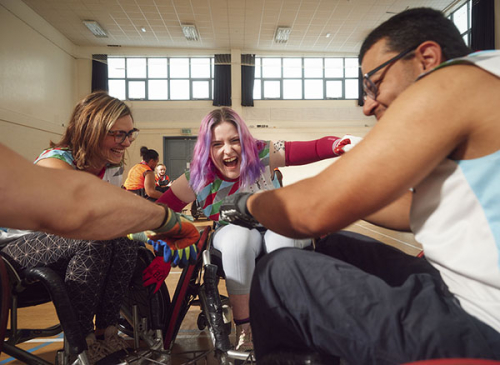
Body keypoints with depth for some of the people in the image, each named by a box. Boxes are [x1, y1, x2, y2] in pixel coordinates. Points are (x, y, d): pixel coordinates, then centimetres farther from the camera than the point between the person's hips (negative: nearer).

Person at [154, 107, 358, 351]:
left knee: (283, 237, -34)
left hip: (274, 226, 1)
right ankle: (244, 329, -21)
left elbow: (311, 149, -21)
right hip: (234, 234, 0)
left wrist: (338, 145, -41)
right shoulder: (197, 177, -11)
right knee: (240, 236, -35)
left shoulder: (261, 155, -13)